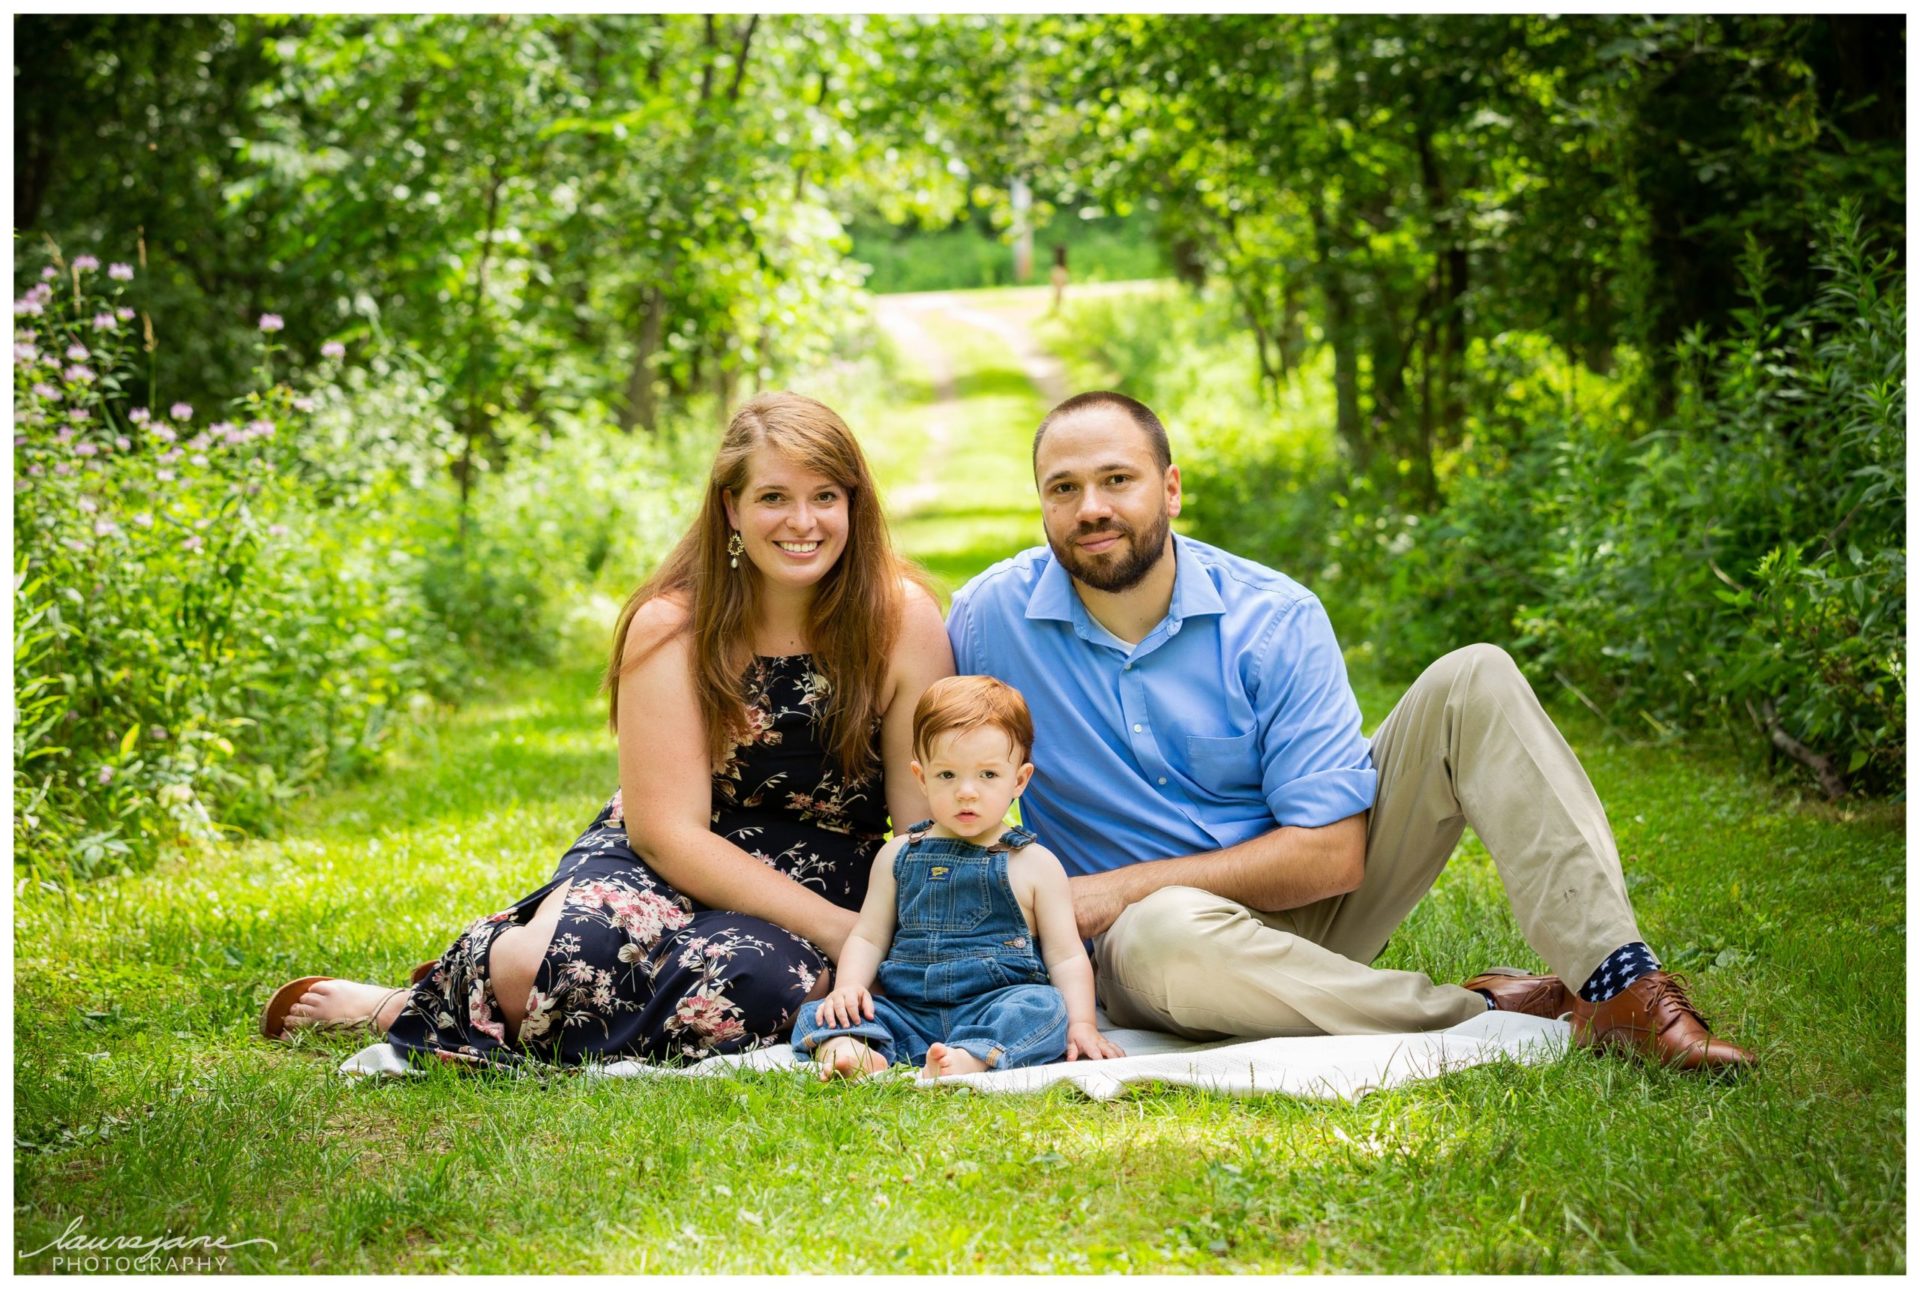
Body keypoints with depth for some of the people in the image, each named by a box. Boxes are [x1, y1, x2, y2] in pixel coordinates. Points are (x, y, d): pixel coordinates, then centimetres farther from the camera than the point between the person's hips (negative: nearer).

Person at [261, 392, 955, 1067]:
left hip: (822, 878, 1)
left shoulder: (902, 620, -8)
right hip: (670, 861, -1)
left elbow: (927, 818, -6)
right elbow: (668, 830, -14)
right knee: (575, 953, -36)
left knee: (747, 983, -36)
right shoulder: (671, 626, -10)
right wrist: (840, 928, -21)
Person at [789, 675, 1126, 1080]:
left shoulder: (1033, 864, 6)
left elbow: (1066, 956, 6)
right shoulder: (899, 856, 14)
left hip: (992, 1010, -3)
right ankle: (844, 1049, -49)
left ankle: (968, 1058, -55)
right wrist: (848, 987, -3)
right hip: (907, 1010, 3)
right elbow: (868, 937, 16)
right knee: (819, 1016, -17)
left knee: (1044, 1007, -33)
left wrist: (1081, 1023, -9)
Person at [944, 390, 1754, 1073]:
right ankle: (1480, 1011, -24)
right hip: (1146, 927, -2)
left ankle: (1617, 985, -28)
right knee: (1170, 934, -43)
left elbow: (1332, 854, -15)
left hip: (1302, 901, 2)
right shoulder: (988, 619, -9)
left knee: (1475, 682, -16)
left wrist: (1121, 888, -20)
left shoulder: (1275, 620, -10)